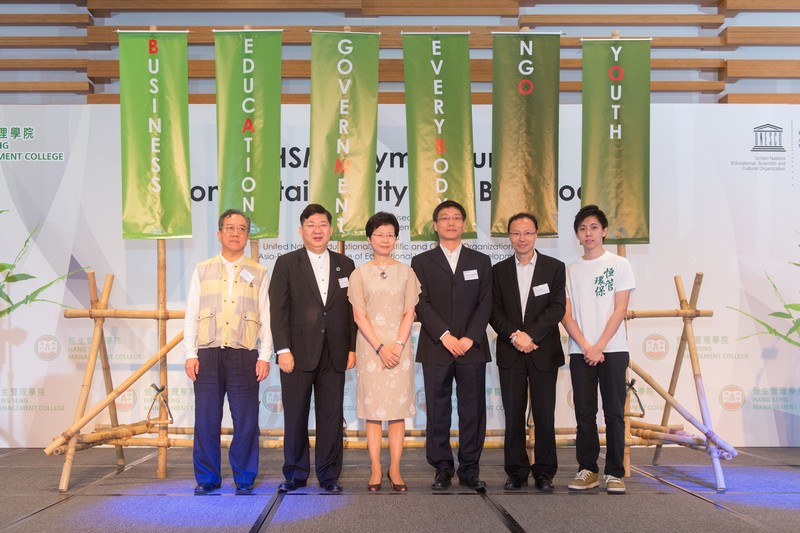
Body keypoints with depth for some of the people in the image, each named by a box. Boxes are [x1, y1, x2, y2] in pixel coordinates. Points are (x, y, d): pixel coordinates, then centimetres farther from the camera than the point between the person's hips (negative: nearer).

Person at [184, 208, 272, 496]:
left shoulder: (258, 273, 9)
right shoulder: (202, 271, 11)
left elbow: (267, 317, 5)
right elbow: (191, 315, 9)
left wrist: (264, 356, -2)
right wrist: (190, 354, 1)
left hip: (244, 356, -1)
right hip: (208, 354, 1)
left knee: (246, 421, 1)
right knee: (206, 421, 3)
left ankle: (244, 480, 12)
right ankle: (207, 479, 14)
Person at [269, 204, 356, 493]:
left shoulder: (345, 265, 11)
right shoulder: (287, 263, 3)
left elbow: (352, 309, 10)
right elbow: (278, 309, -2)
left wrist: (352, 348, 3)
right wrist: (283, 350, -9)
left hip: (334, 354, 2)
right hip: (298, 352, -2)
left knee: (331, 416, 5)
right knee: (295, 416, 4)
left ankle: (328, 475, 15)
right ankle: (295, 474, 16)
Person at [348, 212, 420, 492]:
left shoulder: (406, 272, 7)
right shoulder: (359, 274, 4)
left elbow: (409, 313, 3)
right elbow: (359, 316, -1)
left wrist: (398, 345, -10)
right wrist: (380, 347, -10)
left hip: (399, 346, 1)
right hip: (370, 347, -1)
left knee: (398, 407, 1)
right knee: (373, 408, 0)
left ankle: (395, 469, 7)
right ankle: (376, 470, 6)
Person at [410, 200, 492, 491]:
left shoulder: (480, 261, 13)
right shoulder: (422, 262, 9)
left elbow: (485, 304, 4)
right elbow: (421, 303, -2)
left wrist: (470, 338, -8)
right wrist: (445, 336, -13)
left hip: (472, 347, 1)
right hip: (435, 348, -1)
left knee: (473, 410, 2)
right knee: (437, 412, 2)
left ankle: (470, 469, 11)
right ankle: (442, 469, 10)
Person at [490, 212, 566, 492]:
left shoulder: (554, 267, 4)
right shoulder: (499, 270, 10)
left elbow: (557, 308, -5)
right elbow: (495, 311, 4)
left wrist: (530, 335, -14)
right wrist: (514, 336, -12)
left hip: (543, 352, -1)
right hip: (510, 353, 2)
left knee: (544, 415, 2)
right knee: (513, 415, 3)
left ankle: (544, 472, 13)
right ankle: (516, 472, 12)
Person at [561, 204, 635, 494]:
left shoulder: (619, 264, 3)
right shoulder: (571, 270, 10)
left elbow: (620, 310, -3)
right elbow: (567, 315, 4)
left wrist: (599, 346, -10)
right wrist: (586, 347, -8)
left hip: (612, 350, -2)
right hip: (580, 352, 2)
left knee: (614, 413, 0)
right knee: (584, 414, 4)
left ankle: (614, 473, 7)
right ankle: (587, 470, 12)